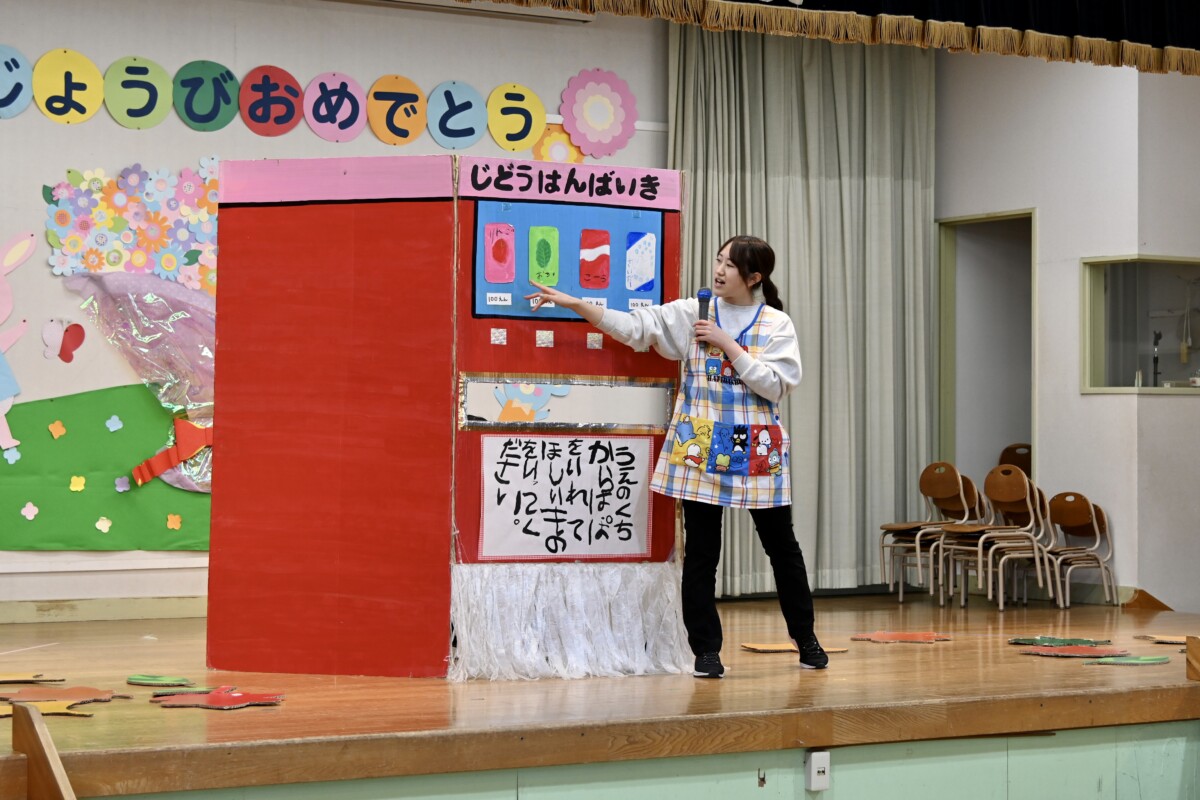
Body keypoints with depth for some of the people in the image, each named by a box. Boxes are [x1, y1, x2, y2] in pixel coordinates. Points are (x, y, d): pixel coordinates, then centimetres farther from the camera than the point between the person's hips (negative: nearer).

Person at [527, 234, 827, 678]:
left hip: (756, 450, 0)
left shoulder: (776, 324, 0)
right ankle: (706, 650, 11)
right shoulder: (691, 313, 3)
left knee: (781, 546, 10)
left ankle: (806, 639, 27)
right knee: (701, 551, 0)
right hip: (700, 449, 1)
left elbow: (775, 384, -10)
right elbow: (634, 326, -4)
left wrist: (727, 344, -13)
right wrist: (573, 303, -12)